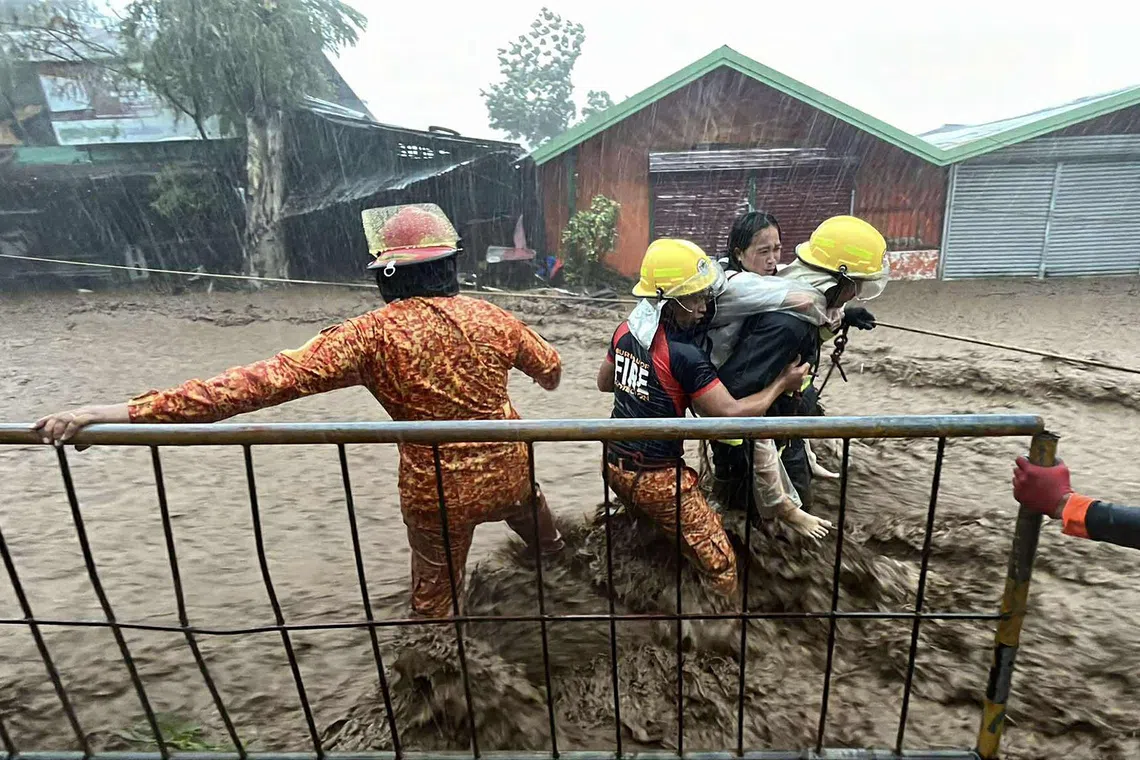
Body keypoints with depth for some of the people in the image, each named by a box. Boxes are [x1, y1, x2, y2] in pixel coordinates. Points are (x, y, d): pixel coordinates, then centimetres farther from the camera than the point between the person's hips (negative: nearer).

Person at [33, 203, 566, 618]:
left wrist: (130, 411, -28)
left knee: (432, 600, 19)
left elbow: (271, 379, -29)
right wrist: (546, 376, 37)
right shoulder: (489, 316, -7)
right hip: (509, 472, 5)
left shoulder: (374, 333, -20)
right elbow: (550, 367, 10)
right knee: (538, 531, 37)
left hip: (437, 493, -4)